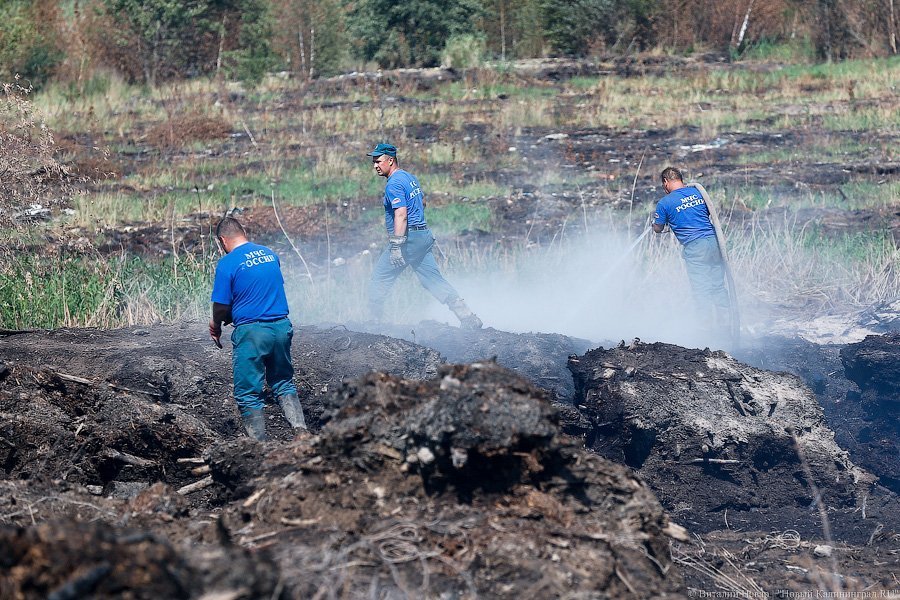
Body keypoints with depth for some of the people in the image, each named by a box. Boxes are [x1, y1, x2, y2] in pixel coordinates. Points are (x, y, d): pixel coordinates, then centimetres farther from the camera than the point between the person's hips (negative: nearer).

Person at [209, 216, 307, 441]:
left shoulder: (227, 264, -10)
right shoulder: (269, 254, 8)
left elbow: (221, 305, -10)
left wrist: (216, 325, 13)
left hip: (251, 331, -6)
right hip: (281, 326, 6)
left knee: (248, 394, 5)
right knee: (283, 383, 20)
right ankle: (301, 429, 7)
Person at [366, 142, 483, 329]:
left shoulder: (394, 184, -14)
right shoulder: (410, 177, 16)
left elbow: (401, 215, -24)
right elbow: (422, 203, 30)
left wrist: (396, 246, -28)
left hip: (407, 237, -9)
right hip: (423, 235, 9)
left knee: (380, 279, 2)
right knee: (434, 280, 5)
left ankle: (374, 320, 5)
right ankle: (468, 318, -3)